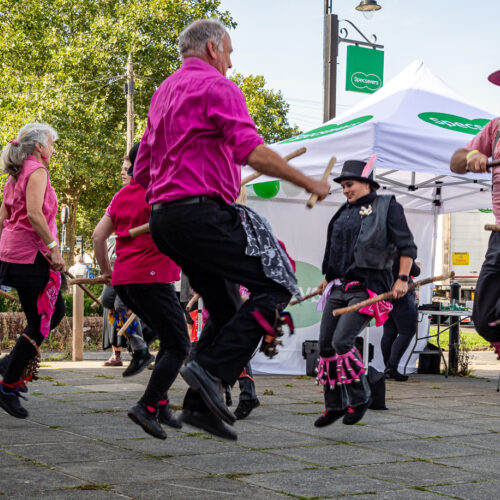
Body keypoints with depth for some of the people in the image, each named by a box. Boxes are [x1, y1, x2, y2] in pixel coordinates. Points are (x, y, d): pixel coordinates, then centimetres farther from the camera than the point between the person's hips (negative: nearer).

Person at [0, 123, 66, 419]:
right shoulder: (36, 171, -10)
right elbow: (34, 214, -22)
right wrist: (54, 247, -22)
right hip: (31, 253, -10)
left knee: (57, 311, 17)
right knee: (40, 323, -4)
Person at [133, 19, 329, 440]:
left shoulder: (164, 92, 24)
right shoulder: (217, 86, -4)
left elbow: (141, 171, 23)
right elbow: (252, 151, -17)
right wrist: (309, 183, -10)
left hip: (163, 218, 9)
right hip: (201, 212, -9)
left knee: (225, 311, 14)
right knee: (275, 285, -8)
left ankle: (198, 403, 9)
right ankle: (211, 370, -18)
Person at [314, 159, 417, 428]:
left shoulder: (387, 207, -1)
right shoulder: (345, 212, 17)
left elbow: (407, 246, -6)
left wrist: (402, 279, -15)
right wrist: (328, 278, 30)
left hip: (366, 287, -7)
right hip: (339, 287, 7)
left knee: (341, 342, -18)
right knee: (325, 345, 4)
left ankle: (360, 397, 2)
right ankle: (334, 405, 16)